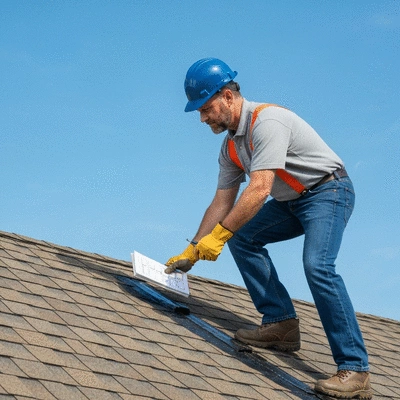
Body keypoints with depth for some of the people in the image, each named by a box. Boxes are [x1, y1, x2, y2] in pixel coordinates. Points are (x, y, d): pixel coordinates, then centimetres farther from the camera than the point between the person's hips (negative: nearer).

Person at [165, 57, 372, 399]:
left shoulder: (266, 121, -24)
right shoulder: (231, 146, 6)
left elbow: (260, 189, -31)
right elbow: (222, 202, 10)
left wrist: (218, 235, -31)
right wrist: (191, 252, 8)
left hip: (328, 191, -10)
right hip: (292, 201, 10)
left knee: (317, 266, -28)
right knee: (242, 238, 1)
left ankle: (355, 370, -27)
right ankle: (281, 323, 0)